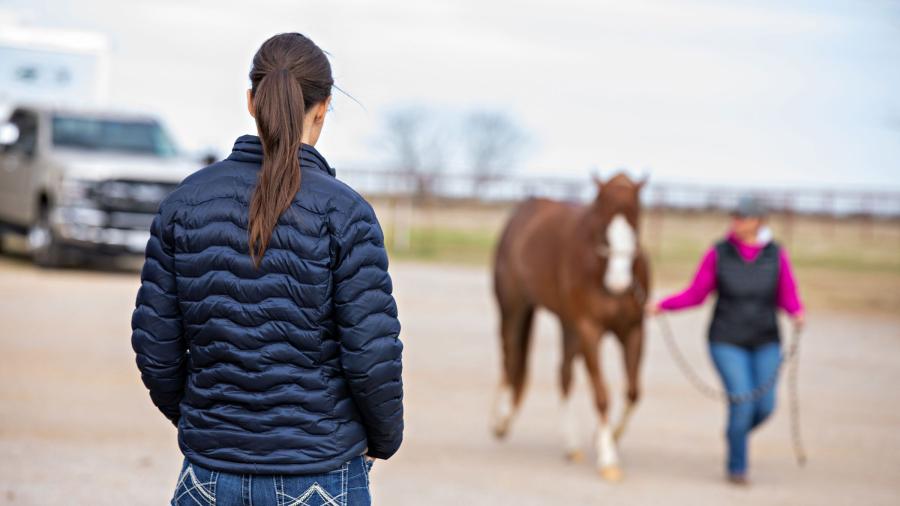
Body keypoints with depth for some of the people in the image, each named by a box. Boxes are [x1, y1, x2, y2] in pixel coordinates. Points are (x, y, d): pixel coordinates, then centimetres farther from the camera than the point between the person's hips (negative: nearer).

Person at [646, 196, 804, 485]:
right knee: (742, 403, -13)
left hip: (765, 343, 2)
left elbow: (787, 298, -1)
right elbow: (696, 295, -1)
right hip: (727, 342, -2)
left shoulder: (776, 255, -4)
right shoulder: (718, 254, -7)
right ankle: (736, 466, 9)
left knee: (765, 406, -2)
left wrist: (797, 313, -23)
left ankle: (736, 431, 33)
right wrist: (663, 305, -14)